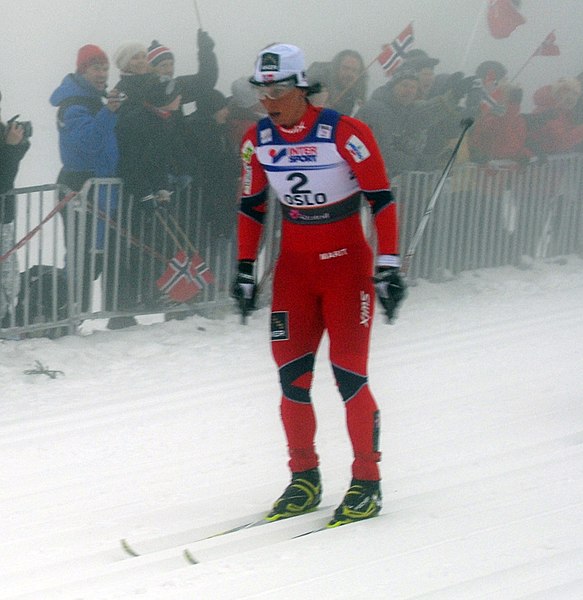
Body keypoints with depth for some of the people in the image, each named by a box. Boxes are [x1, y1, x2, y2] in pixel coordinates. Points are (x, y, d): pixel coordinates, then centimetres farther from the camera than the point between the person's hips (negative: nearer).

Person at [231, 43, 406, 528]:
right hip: (293, 265, 5)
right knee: (291, 373, 0)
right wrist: (245, 271, 10)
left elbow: (382, 198, -13)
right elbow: (251, 207, 12)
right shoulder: (257, 141, -1)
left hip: (346, 263, -5)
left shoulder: (344, 133, -16)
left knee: (348, 373, -9)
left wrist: (389, 267, -16)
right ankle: (304, 479, 13)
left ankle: (367, 483, 2)